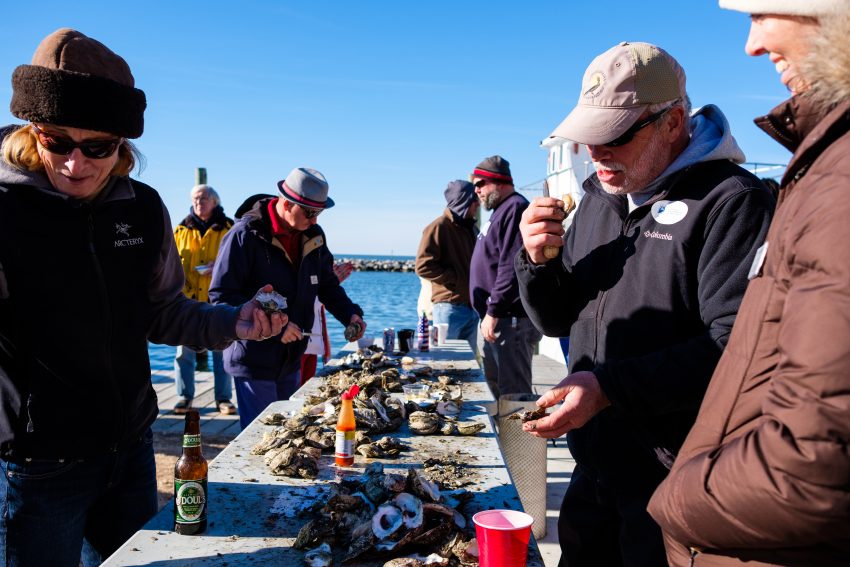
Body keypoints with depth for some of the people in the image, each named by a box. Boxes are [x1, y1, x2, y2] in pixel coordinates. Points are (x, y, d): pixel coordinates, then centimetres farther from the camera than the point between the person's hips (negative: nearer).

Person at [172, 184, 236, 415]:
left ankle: (223, 398, 12)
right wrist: (179, 289, -6)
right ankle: (184, 396, 15)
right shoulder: (182, 229, 10)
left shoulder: (228, 229, 4)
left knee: (222, 350, 3)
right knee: (184, 350, 3)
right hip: (188, 300, 2)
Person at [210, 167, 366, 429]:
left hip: (291, 360, 7)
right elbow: (222, 296, -19)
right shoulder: (245, 236, -17)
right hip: (254, 360, -7)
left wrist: (349, 314, -4)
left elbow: (327, 284, 14)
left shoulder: (313, 236, 4)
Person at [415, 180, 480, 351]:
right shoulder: (439, 227, -9)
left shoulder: (470, 228, 18)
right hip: (449, 306, -8)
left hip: (472, 307, 8)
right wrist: (456, 278, -15)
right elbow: (423, 266, -16)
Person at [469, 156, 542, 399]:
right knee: (495, 384, 17)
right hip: (493, 318, 11)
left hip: (510, 319, -11)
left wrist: (493, 311, -21)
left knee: (512, 391, -6)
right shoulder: (500, 210, 19)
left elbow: (510, 268, -23)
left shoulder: (515, 209, -14)